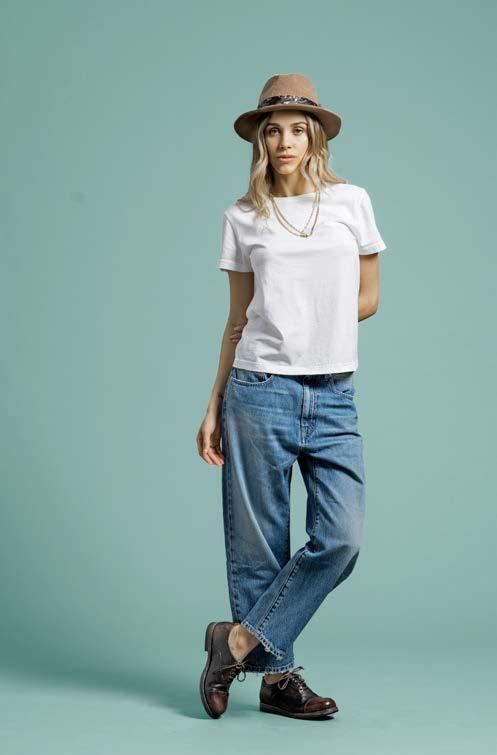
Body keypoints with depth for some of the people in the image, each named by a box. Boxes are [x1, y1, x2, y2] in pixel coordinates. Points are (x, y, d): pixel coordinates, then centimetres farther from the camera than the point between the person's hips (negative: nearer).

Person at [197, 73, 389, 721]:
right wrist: (213, 407, 6)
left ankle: (239, 640, 5)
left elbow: (368, 297, 13)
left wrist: (318, 330, 2)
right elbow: (239, 320, 9)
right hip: (259, 391, -1)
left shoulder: (351, 201, 7)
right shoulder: (243, 218, 6)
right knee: (259, 546, 1)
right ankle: (277, 675, 14)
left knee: (341, 540, -10)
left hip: (333, 396, 1)